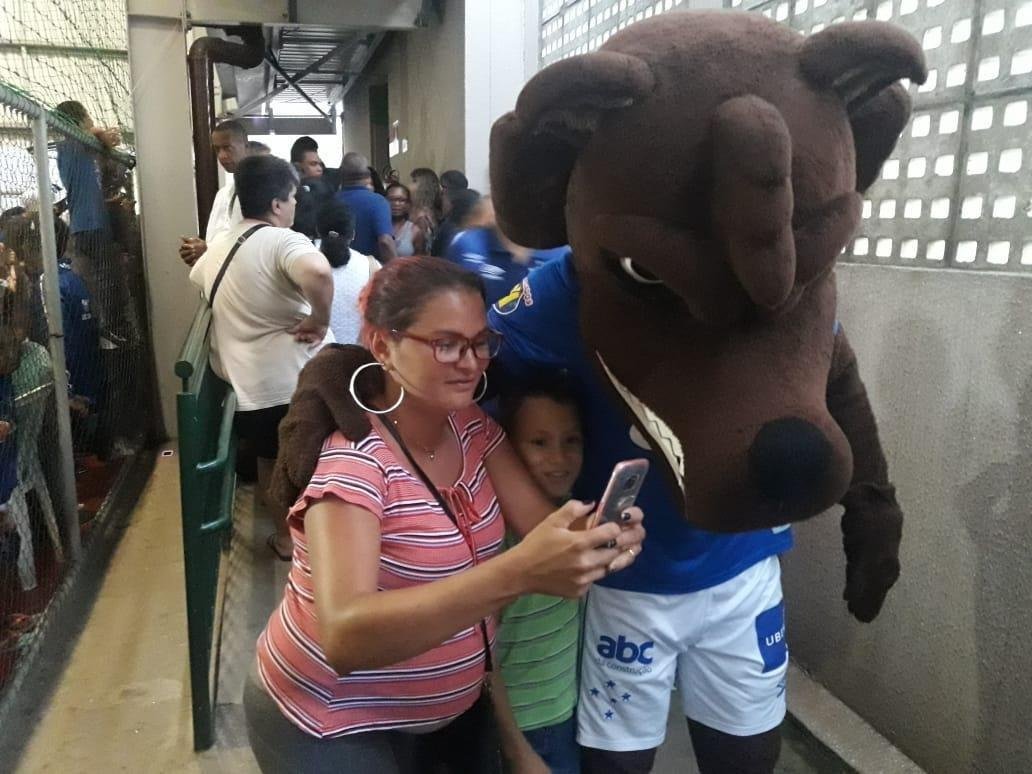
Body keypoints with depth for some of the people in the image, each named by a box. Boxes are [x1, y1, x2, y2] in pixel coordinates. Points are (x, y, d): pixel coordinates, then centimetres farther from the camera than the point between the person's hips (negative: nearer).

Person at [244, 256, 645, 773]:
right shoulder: (351, 458, -27)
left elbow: (544, 528, -13)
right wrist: (517, 574, -49)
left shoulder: (472, 427, -5)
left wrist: (598, 536, -35)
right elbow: (344, 636, -39)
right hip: (334, 727, -6)